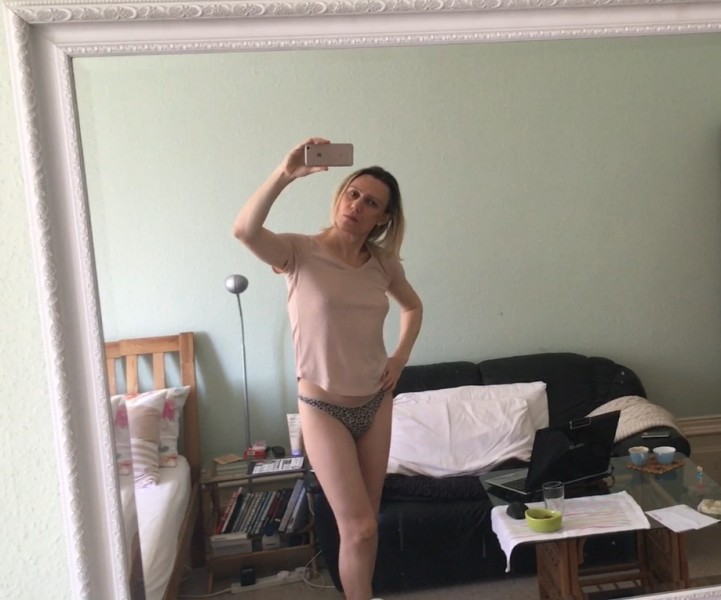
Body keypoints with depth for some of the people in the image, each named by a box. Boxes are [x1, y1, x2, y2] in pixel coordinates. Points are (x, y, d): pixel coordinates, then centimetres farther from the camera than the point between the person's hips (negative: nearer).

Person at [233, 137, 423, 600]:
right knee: (359, 528, -2)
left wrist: (401, 357, 6)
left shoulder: (384, 263, 0)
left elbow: (413, 306, 19)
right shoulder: (300, 252, -13)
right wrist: (285, 174, -42)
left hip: (375, 402, 5)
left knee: (367, 522, 17)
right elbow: (245, 230, -33)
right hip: (324, 408, -5)